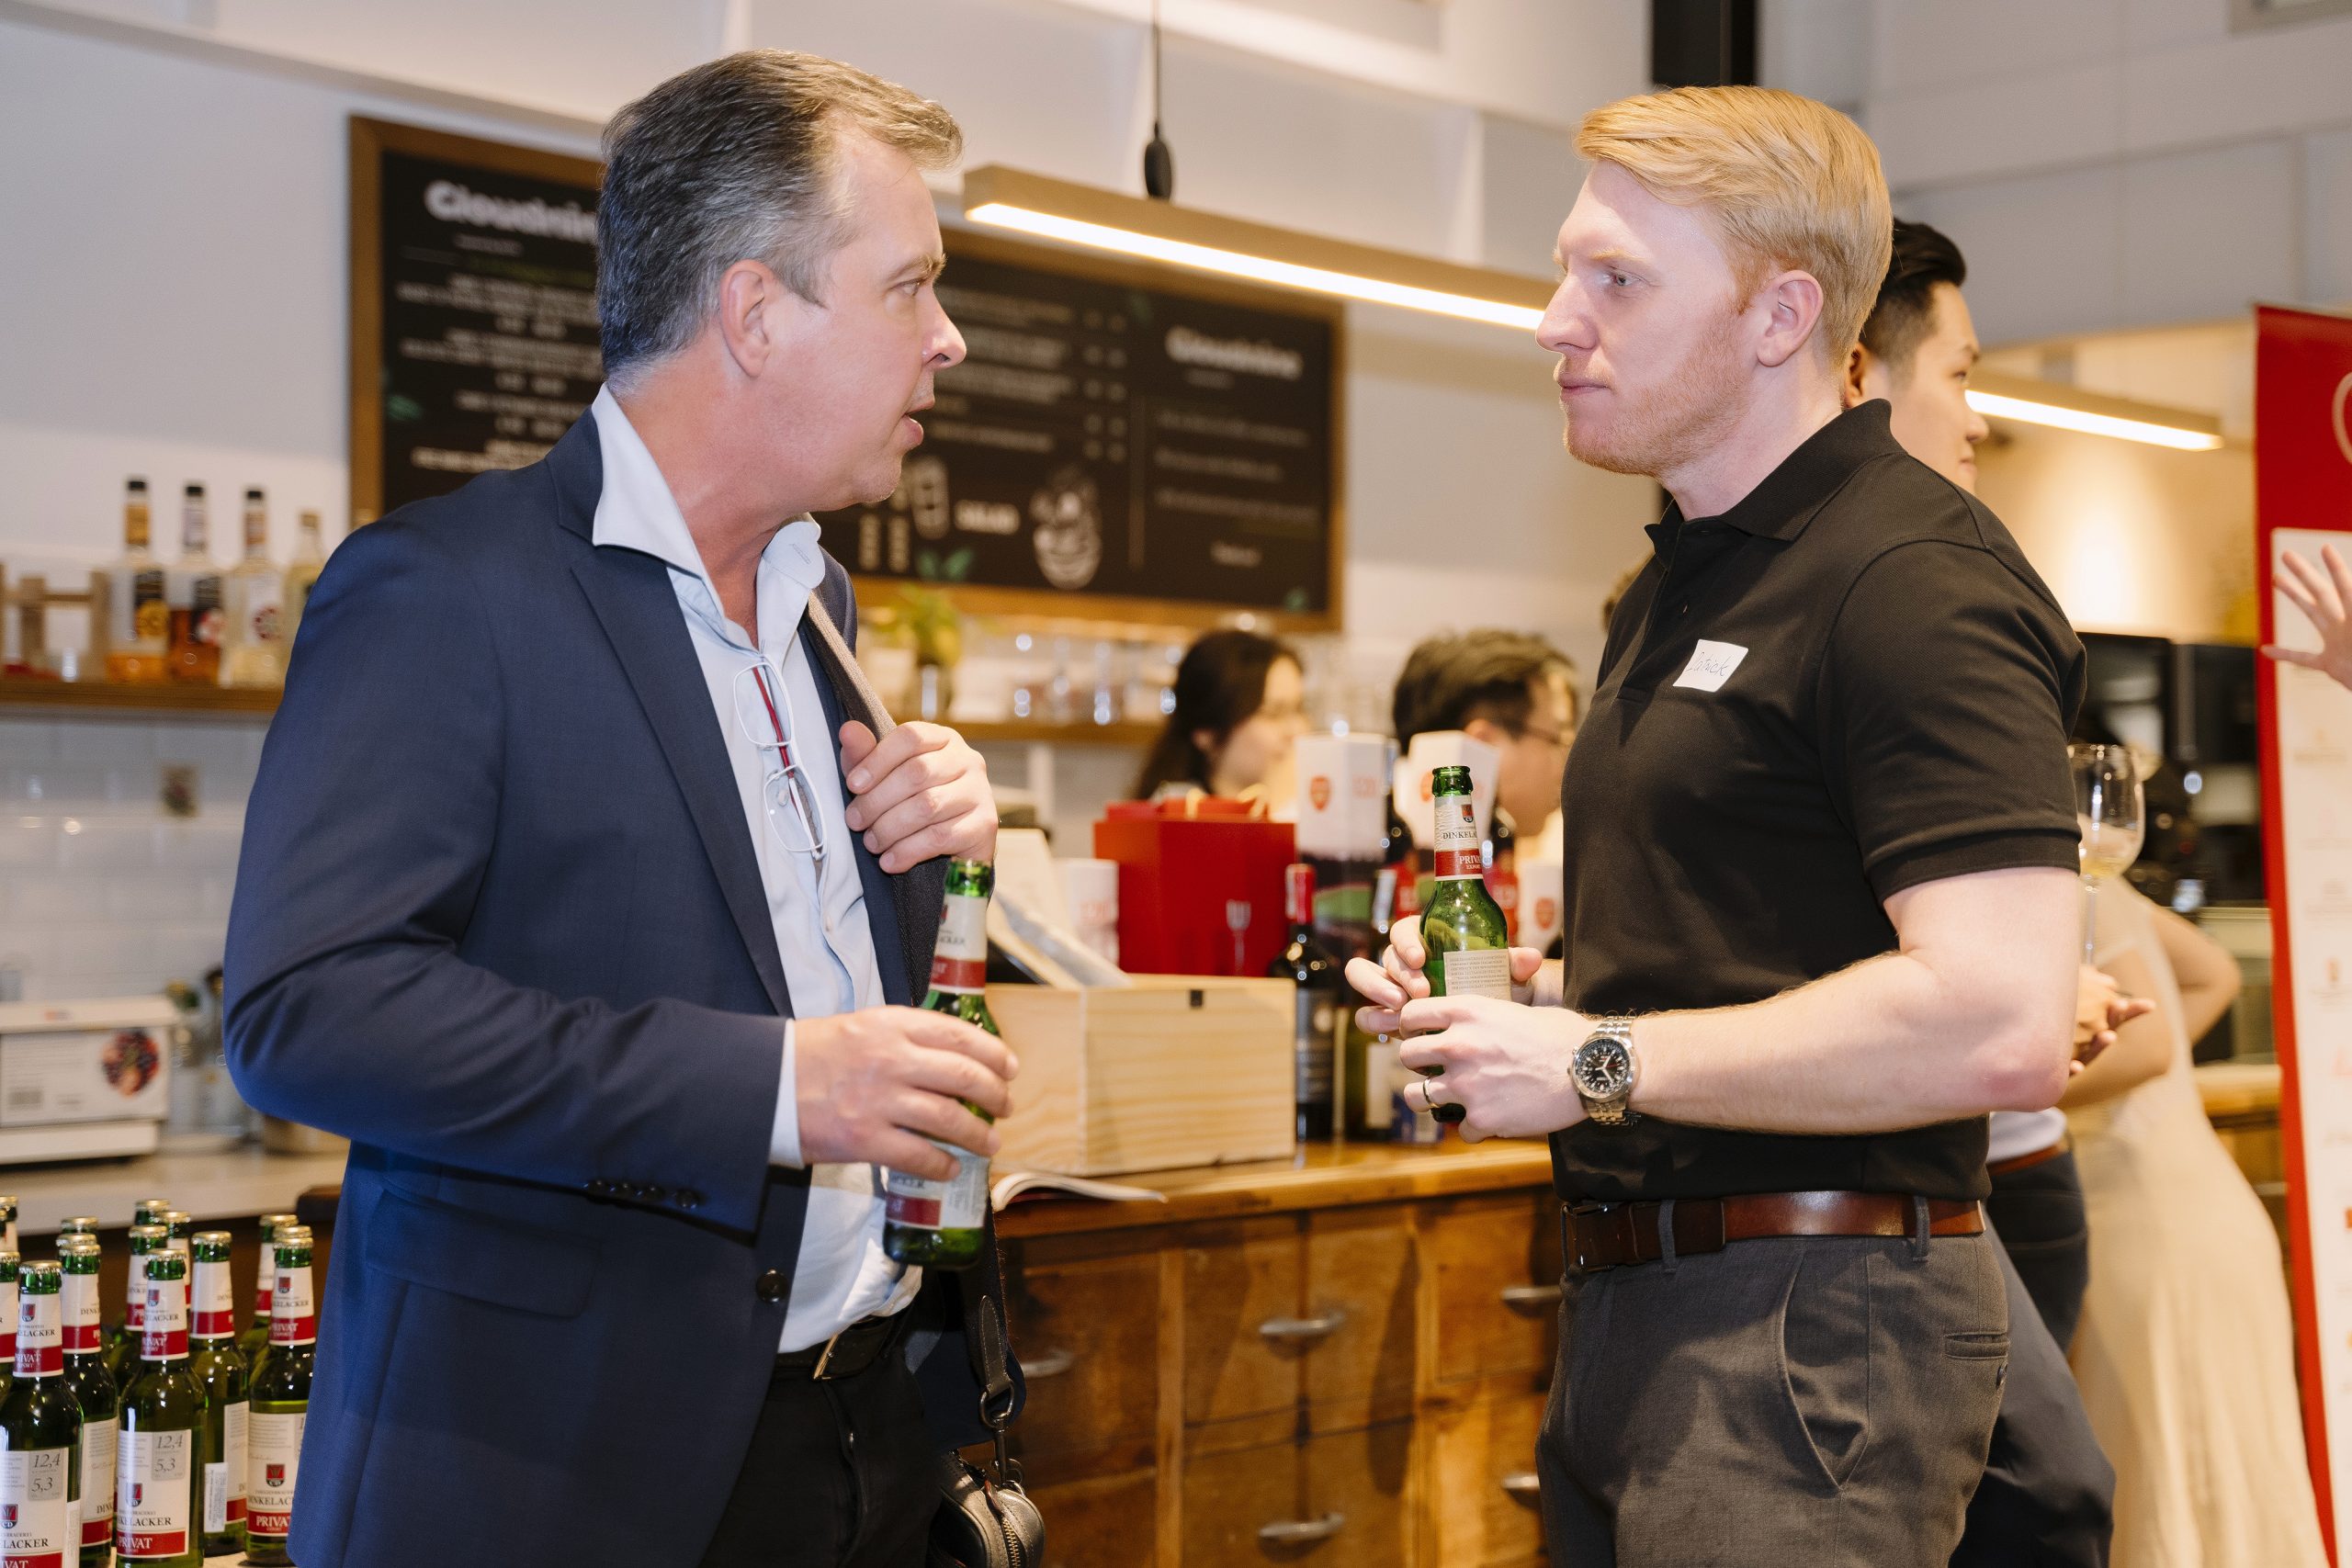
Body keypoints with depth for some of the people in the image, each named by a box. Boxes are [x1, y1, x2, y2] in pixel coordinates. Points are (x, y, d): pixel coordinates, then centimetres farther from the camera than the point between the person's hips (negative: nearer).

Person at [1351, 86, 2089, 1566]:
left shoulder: (1914, 582, -15)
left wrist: (1598, 1059, -18)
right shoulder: (1682, 584, 17)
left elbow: (2001, 1025, -26)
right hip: (1631, 1302, 9)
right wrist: (1523, 989, 9)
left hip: (1810, 1325, -9)